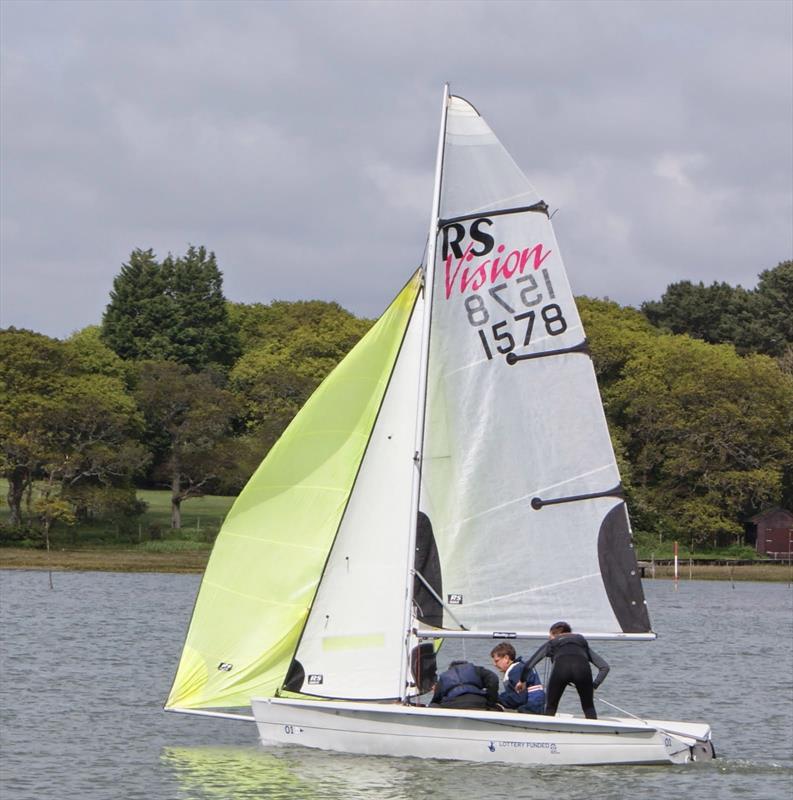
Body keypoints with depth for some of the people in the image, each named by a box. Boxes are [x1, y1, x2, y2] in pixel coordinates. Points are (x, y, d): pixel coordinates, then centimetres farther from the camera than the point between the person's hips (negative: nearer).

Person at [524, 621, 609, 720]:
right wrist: (594, 686, 29)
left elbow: (528, 665, 28)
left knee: (550, 707, 19)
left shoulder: (551, 643, 34)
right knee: (589, 708, 19)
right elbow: (604, 667, 29)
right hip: (582, 667, 1)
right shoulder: (583, 642, 37)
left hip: (561, 667, -1)